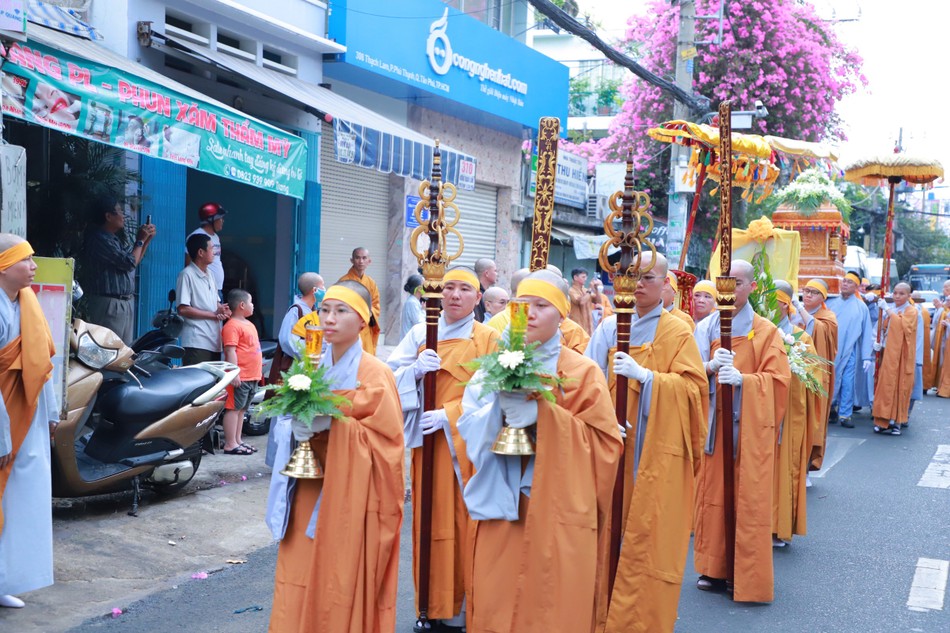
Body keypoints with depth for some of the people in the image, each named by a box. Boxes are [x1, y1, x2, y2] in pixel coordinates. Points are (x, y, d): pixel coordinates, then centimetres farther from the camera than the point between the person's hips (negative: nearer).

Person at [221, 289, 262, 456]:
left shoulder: (249, 324, 19)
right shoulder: (232, 326, -12)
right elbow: (230, 351, -19)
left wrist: (257, 372, 27)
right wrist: (235, 373, -24)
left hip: (252, 376, 10)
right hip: (240, 377, -10)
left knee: (241, 409, 15)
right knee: (233, 409, -6)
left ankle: (238, 441, 22)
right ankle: (230, 444, -5)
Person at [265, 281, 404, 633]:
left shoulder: (374, 373, -9)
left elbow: (385, 437, -12)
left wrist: (333, 424, -19)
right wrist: (300, 424, -4)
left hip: (349, 495, -6)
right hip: (309, 491, 6)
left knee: (343, 580, 0)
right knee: (302, 576, 8)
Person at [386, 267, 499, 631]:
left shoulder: (489, 340, 0)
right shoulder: (420, 334, 8)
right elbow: (389, 379, 5)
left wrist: (448, 415, -16)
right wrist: (415, 370, -15)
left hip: (467, 444, -2)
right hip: (427, 442, 2)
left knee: (464, 524, -2)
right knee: (429, 522, 4)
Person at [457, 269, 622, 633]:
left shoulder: (583, 373, -1)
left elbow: (606, 444, -7)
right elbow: (470, 430, 4)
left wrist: (544, 416, -16)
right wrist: (499, 405, -16)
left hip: (559, 514, -3)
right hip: (501, 511, 3)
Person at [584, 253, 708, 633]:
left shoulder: (678, 333, -1)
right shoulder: (610, 327, 7)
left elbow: (693, 387, -9)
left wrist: (645, 375, -20)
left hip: (656, 448, -3)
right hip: (614, 443, 3)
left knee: (650, 532, -2)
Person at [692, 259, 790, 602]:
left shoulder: (766, 331, 1)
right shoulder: (705, 327, 8)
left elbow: (778, 379, -4)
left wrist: (742, 379, -21)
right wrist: (711, 367, -17)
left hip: (750, 426, -2)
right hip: (712, 423, 3)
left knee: (748, 499, -2)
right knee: (712, 494, 5)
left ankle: (747, 575, 7)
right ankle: (714, 567, 17)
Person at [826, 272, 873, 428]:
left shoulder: (861, 307, 5)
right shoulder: (831, 303, 8)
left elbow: (867, 333, 4)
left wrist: (867, 357, -1)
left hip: (849, 352, -1)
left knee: (847, 384, -3)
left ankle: (845, 415, 4)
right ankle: (832, 408, 19)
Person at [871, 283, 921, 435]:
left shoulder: (912, 312, -4)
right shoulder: (889, 311, 12)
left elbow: (902, 324, -23)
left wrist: (887, 310, -21)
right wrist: (879, 344, 0)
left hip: (903, 357, -5)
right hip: (888, 355, 5)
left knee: (900, 387, -3)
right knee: (886, 386, 1)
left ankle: (897, 422, 0)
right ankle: (885, 420, 4)